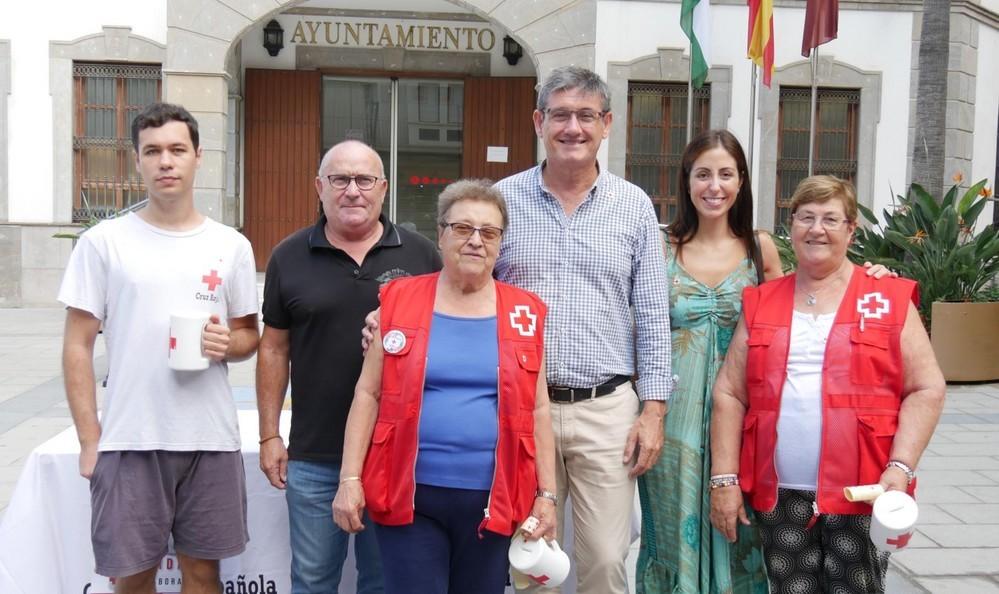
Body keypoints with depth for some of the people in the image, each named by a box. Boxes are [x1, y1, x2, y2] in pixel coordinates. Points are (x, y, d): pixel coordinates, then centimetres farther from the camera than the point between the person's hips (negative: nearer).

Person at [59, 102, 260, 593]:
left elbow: (249, 335, 13)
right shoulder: (103, 242, -1)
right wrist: (89, 438, -5)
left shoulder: (231, 245, 5)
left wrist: (228, 344, -11)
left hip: (211, 439, 2)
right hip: (128, 440, -2)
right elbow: (78, 345, 1)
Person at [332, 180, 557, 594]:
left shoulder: (525, 314, 5)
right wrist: (350, 477, -4)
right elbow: (368, 394, 2)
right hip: (410, 495, -1)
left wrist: (546, 494, 5)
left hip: (493, 499, 2)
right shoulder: (398, 300, 2)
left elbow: (537, 409, 8)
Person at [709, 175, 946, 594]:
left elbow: (926, 389, 0)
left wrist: (900, 469, -12)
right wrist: (724, 479, 0)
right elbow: (729, 393, 7)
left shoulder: (889, 299, 4)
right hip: (779, 494, 2)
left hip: (863, 494, -2)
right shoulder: (760, 303, 11)